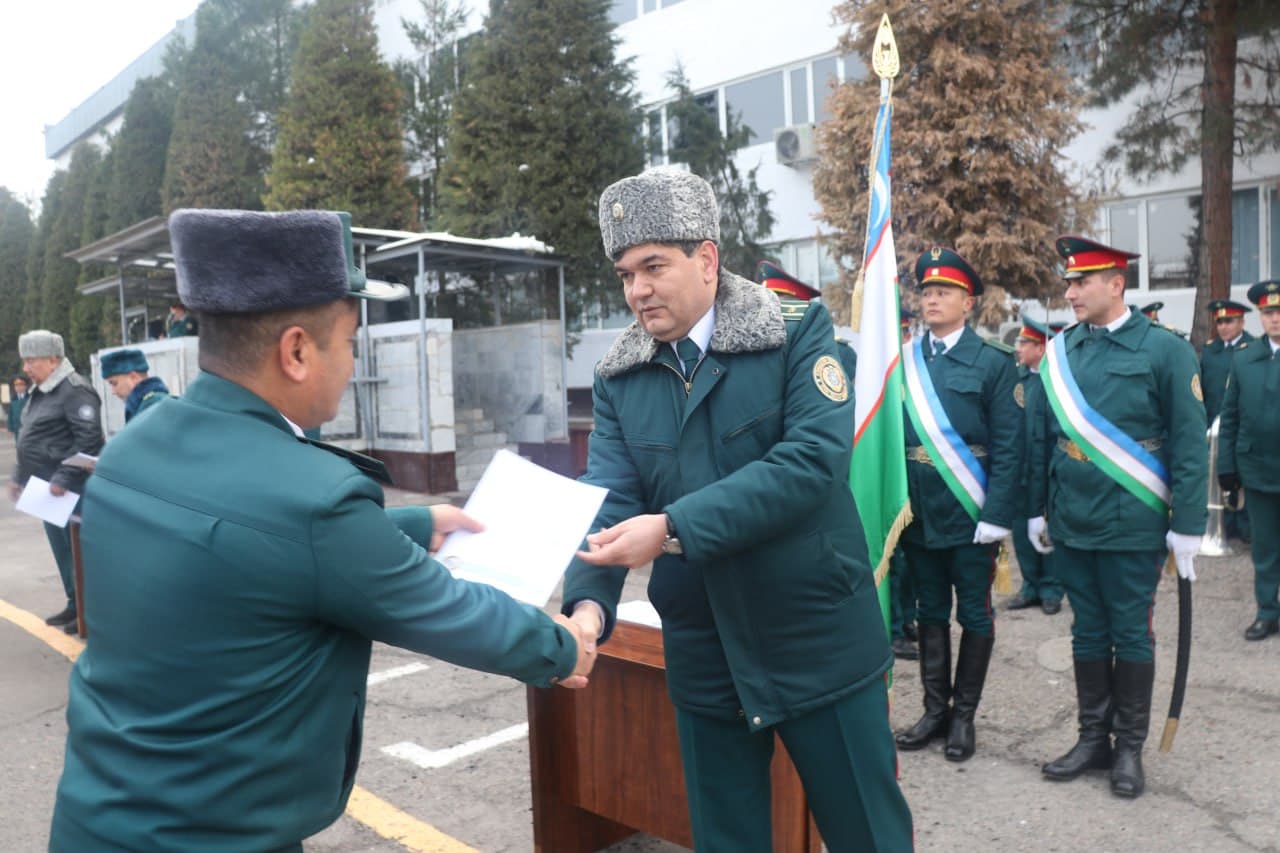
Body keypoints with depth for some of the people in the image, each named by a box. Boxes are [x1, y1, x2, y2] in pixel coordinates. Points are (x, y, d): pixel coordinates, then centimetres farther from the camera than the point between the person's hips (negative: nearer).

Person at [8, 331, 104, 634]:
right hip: (48, 487, 10)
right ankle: (75, 604, 27)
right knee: (61, 549, 16)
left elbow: (89, 439, -22)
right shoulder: (41, 391, 15)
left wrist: (64, 478, -24)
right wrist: (19, 476, 21)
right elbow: (32, 441, 24)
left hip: (70, 489, -10)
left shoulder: (74, 390, -16)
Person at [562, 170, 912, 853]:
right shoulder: (619, 377, 2)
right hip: (702, 655, 4)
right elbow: (609, 498, -6)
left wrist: (673, 528, -28)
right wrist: (588, 601, -25)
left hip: (819, 640, -3)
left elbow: (812, 459, -22)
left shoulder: (798, 332, -10)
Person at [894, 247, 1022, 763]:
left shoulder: (993, 364, -4)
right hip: (918, 511, 4)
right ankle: (935, 710, 26)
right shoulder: (903, 362, 6)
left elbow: (1008, 447, -8)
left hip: (970, 514, -3)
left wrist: (995, 516, -15)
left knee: (974, 615, 9)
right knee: (930, 612, 13)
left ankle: (964, 715, 23)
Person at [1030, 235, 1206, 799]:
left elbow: (1188, 444, -7)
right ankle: (1093, 738, 26)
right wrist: (1037, 509, 11)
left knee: (1131, 633, 7)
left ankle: (1129, 746, 22)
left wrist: (1187, 525, -10)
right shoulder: (1059, 351, 6)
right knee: (1088, 631, 13)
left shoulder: (1164, 349, -6)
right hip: (1072, 522, 4)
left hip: (1131, 523, -4)